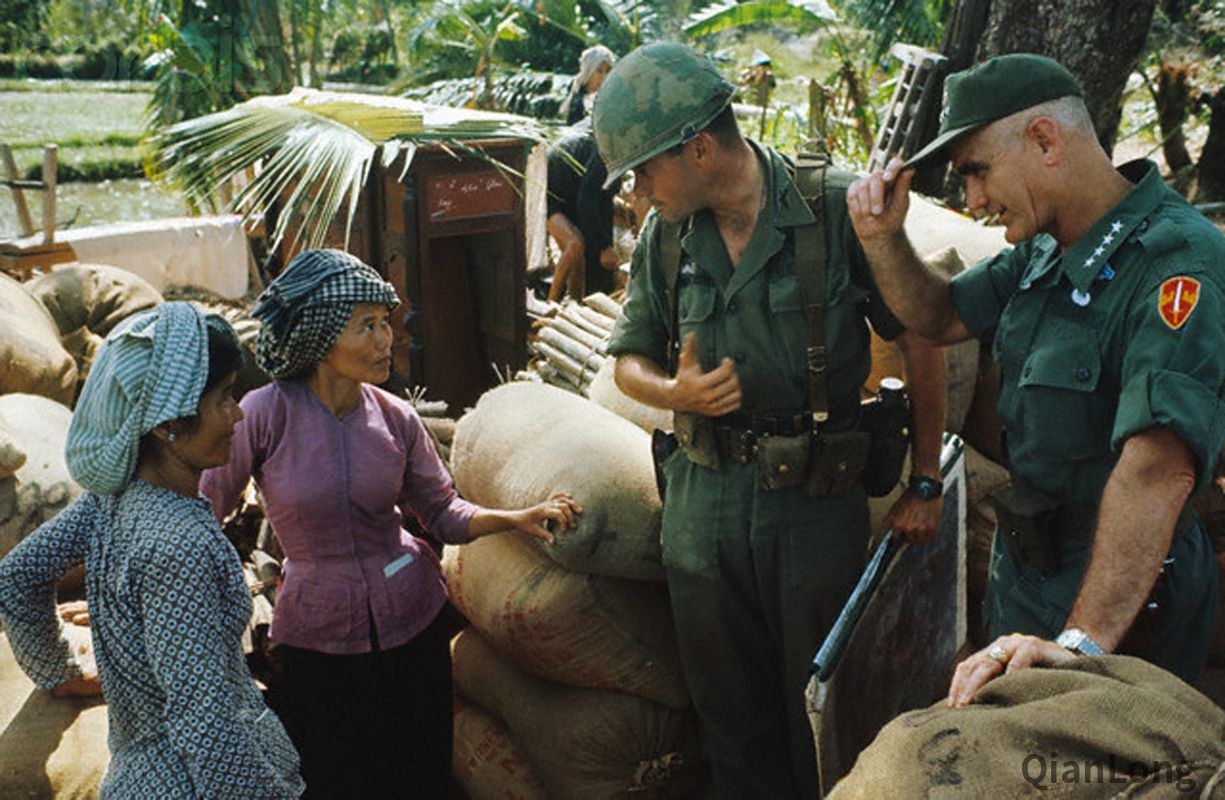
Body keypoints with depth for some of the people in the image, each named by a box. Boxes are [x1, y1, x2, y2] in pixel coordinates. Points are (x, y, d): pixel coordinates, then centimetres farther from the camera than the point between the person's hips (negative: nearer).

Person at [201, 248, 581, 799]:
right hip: (318, 641, -2)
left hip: (412, 623, 3)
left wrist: (517, 519, -13)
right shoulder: (265, 414, -17)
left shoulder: (394, 418, -7)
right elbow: (201, 516, -7)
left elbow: (443, 513, 3)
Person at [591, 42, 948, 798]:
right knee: (730, 709, 17)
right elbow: (630, 360, 12)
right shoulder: (665, 235, 0)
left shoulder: (837, 209, -13)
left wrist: (926, 483, -4)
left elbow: (921, 340, -6)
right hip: (705, 500, 4)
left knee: (821, 712, 12)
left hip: (818, 500, -3)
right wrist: (676, 391, -11)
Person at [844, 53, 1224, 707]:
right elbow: (941, 317, 16)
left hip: (1123, 604, -8)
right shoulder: (1044, 249, 2)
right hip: (1023, 575, 8)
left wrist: (1085, 640, -47)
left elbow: (1160, 465, -39)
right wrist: (883, 239, -4)